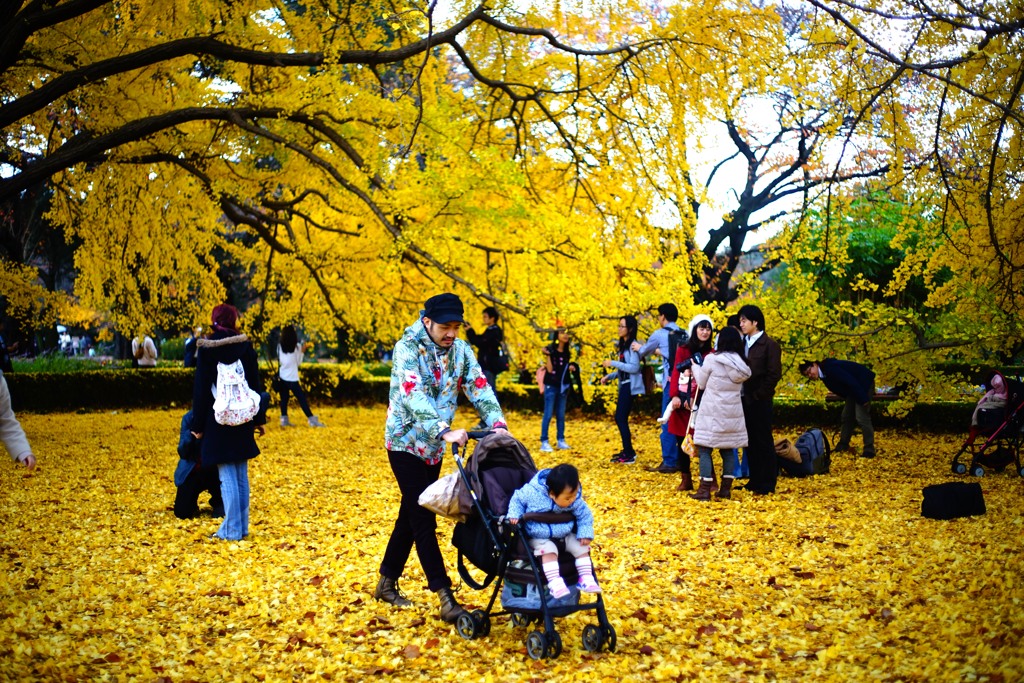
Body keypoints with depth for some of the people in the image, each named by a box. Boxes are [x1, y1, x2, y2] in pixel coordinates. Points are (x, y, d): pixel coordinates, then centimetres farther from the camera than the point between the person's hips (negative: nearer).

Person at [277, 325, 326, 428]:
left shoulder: (280, 346, 2)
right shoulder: (297, 346, -4)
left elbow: (279, 361, 8)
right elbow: (298, 362, 3)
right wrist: (302, 352, 13)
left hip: (281, 377, 3)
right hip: (292, 378, -3)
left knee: (284, 399, 9)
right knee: (302, 398, -1)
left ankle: (284, 420, 5)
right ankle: (312, 420, -1)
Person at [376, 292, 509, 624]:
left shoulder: (460, 350, 0)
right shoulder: (407, 348, -18)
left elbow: (479, 387, -8)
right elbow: (415, 396, -31)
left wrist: (497, 423, -25)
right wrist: (445, 432, -43)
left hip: (434, 446, 6)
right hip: (405, 442, -6)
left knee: (411, 516, 13)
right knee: (423, 519, -10)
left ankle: (387, 582, 28)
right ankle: (446, 599, -13)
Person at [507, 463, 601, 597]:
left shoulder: (575, 501, -15)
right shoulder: (533, 492, -23)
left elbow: (585, 515, 0)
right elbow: (517, 498, -4)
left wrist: (585, 534, -11)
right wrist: (514, 514, -18)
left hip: (564, 534, 4)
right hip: (539, 537, -4)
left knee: (581, 547, -11)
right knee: (549, 550, -32)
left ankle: (586, 579, -2)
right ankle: (555, 582, -34)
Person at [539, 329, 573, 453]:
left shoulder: (566, 351, 9)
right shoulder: (550, 349, -9)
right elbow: (550, 369, -15)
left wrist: (570, 368, 1)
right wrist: (547, 355, -22)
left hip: (563, 385, 6)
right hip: (551, 386, -6)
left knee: (561, 415, 9)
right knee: (548, 415, -5)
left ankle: (561, 441, 14)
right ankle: (544, 442, -2)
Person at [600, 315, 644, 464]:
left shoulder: (633, 345, -12)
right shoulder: (623, 345, 16)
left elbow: (634, 368, -21)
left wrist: (613, 363, -18)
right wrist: (609, 376, 10)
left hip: (630, 385, -9)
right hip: (624, 385, 9)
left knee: (620, 418, -11)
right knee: (621, 418, 12)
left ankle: (629, 454, -8)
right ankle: (627, 451, 22)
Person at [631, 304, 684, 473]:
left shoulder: (660, 334, 0)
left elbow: (644, 351, 15)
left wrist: (639, 348, 37)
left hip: (671, 381, -6)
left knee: (668, 422, -2)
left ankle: (669, 462, -2)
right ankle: (680, 458, 16)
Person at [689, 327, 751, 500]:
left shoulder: (712, 359, -10)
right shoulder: (741, 363, 5)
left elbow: (701, 384, 1)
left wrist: (695, 366, 17)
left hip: (712, 412, -5)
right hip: (733, 412, 5)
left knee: (704, 449, -1)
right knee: (728, 449, 12)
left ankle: (704, 490, -4)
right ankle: (726, 488, 13)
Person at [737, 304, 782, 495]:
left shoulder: (769, 345, -8)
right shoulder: (744, 343, 12)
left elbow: (774, 374, -12)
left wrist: (757, 395, -12)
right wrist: (741, 394, 2)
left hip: (760, 401, -7)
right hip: (744, 400, 7)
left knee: (763, 442, 0)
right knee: (750, 442, 11)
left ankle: (767, 483, 6)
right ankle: (755, 481, 19)